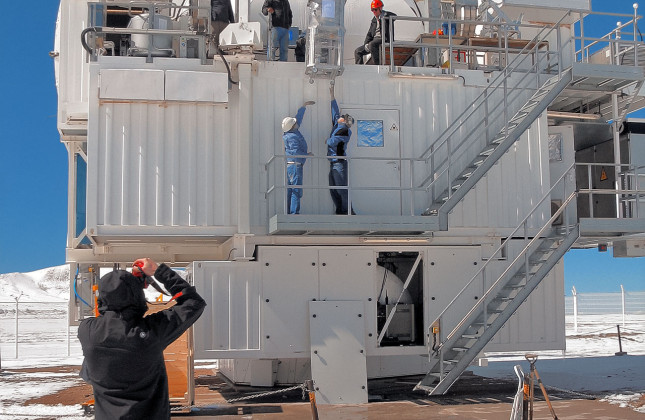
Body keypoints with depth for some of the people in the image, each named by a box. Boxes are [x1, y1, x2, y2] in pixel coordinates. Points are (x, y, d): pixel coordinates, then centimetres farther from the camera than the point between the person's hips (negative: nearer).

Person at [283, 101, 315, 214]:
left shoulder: (293, 132, 13)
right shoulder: (292, 137, -14)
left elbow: (299, 117, 26)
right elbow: (296, 152, -20)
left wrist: (304, 105, 35)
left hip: (288, 165, 10)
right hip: (295, 164, -10)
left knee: (289, 191, 7)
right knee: (296, 190, -9)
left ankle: (288, 212, 8)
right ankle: (294, 212, -12)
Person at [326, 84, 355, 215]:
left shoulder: (345, 131, -9)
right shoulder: (337, 127, 15)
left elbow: (332, 142, -16)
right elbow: (335, 111, 26)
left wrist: (328, 140, 8)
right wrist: (332, 96, 30)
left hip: (340, 162, -9)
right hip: (333, 163, 9)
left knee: (341, 189, -11)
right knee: (333, 190, 7)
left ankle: (347, 211, -10)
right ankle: (339, 210, 10)